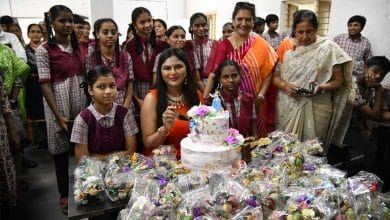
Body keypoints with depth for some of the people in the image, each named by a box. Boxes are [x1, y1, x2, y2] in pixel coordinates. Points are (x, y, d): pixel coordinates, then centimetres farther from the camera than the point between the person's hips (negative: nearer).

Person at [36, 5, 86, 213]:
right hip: (59, 104, -4)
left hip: (81, 102, 4)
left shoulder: (77, 46, 7)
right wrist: (58, 115, -17)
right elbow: (45, 85, -11)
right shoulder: (44, 50, -7)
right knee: (61, 150, 9)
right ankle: (64, 193, 26)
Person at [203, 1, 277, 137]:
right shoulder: (225, 45, -4)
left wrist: (260, 96, -11)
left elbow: (268, 73, 1)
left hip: (255, 104, 1)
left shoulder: (261, 45, -1)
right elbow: (213, 74, -11)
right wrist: (204, 100, -21)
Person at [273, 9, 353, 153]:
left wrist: (321, 87, -21)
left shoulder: (328, 48, -4)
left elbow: (339, 81, -1)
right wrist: (284, 85, -15)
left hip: (316, 110, -2)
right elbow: (275, 77, 6)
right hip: (287, 109, 2)